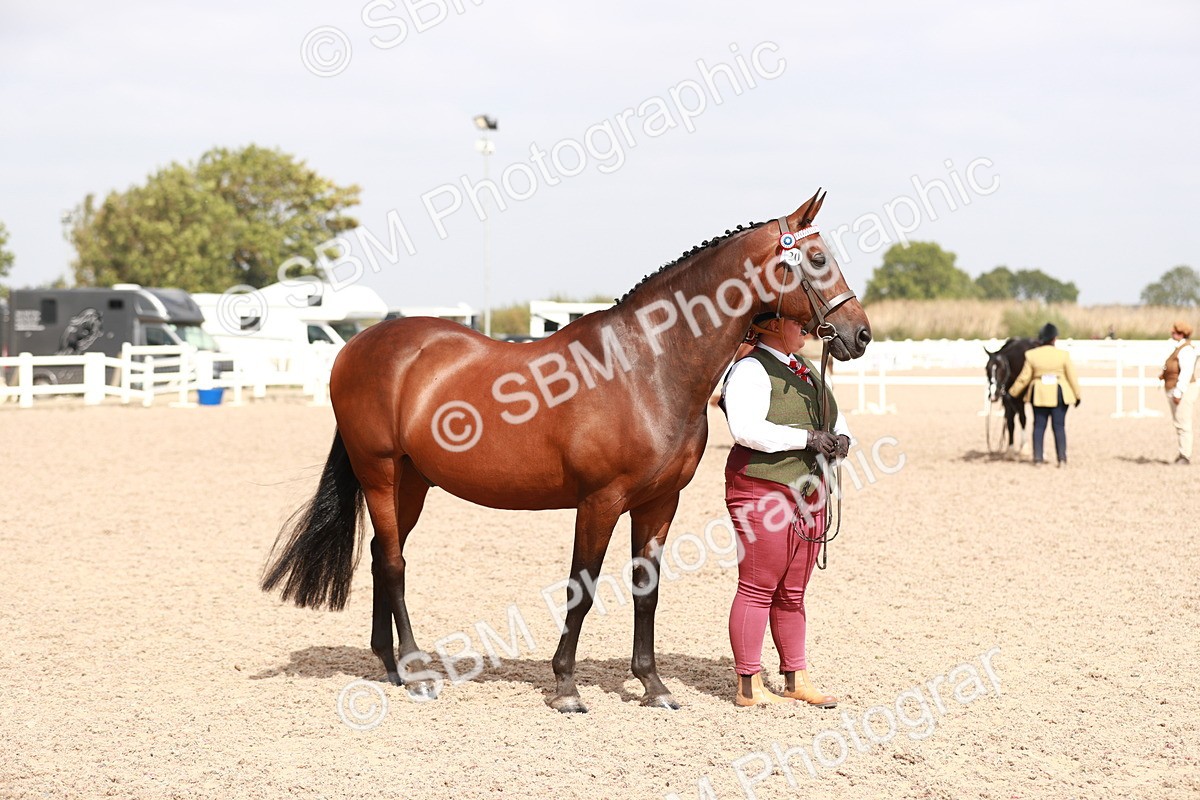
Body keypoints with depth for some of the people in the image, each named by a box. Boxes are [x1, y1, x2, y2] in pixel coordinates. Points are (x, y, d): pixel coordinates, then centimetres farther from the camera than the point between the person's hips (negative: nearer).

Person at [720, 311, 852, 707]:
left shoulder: (803, 369, 16)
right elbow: (746, 429, -24)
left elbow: (834, 416, 25)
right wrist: (806, 438, -23)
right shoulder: (751, 370, -11)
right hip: (763, 493, -8)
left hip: (808, 495, 8)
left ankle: (797, 679, 20)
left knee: (792, 594, 14)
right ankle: (749, 687, 2)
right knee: (758, 589, -4)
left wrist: (841, 437, 1)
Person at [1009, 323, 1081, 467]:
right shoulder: (1063, 355, -8)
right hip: (1059, 394, -1)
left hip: (1038, 395, 1)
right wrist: (1077, 395, 9)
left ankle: (1037, 458, 8)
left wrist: (1013, 393, 11)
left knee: (1039, 426, 8)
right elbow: (1072, 377, -2)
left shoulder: (1032, 355, -6)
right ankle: (1062, 459, 0)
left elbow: (1024, 378, -2)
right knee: (1059, 426, 4)